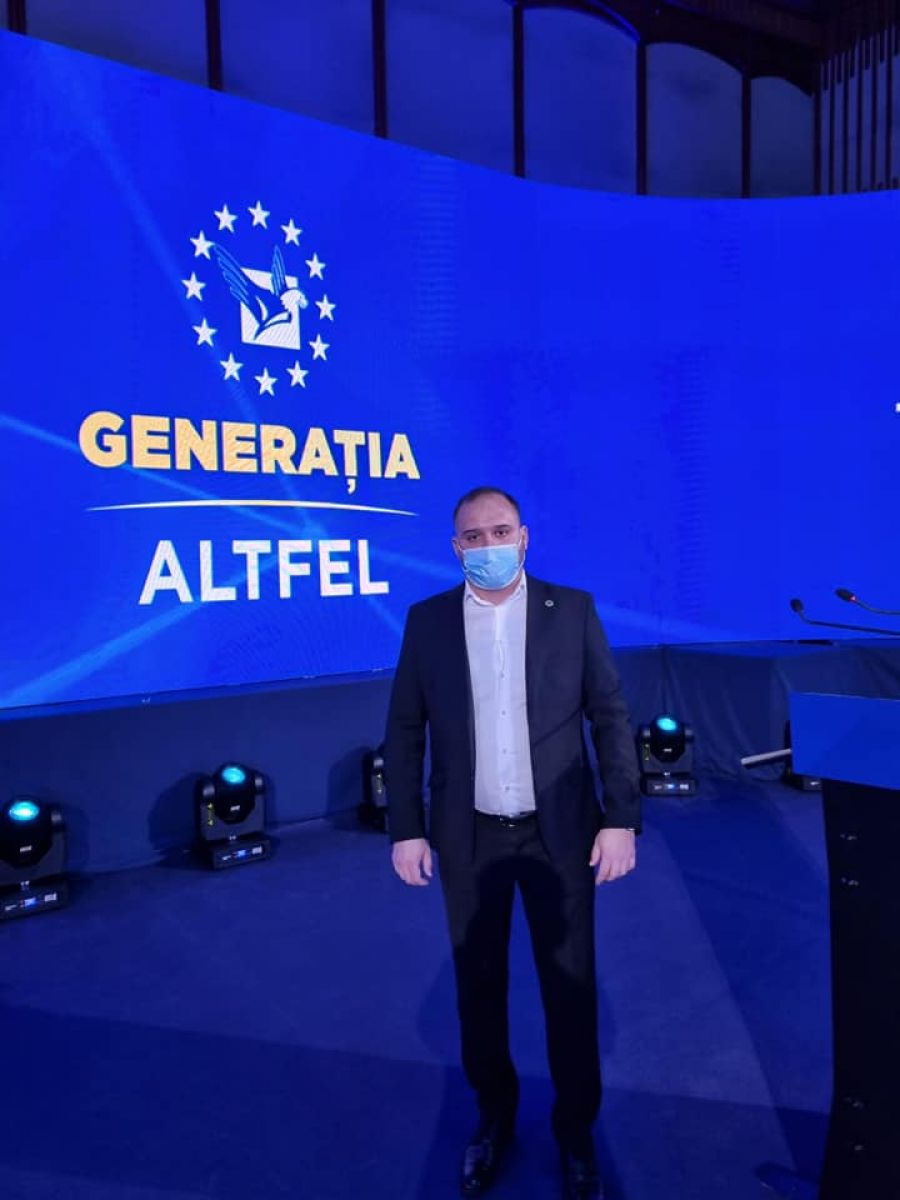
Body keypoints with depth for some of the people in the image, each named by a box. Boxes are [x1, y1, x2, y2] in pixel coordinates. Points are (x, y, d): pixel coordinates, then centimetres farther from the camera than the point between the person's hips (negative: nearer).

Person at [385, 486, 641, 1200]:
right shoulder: (427, 621, -3)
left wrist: (622, 818, -8)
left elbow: (611, 717, -3)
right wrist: (407, 830, -2)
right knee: (478, 986, 16)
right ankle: (494, 1116, 40)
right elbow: (404, 732, 1)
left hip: (561, 830, -1)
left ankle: (576, 1130, 36)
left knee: (571, 987, 12)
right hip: (469, 836, 1)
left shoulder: (573, 610, -5)